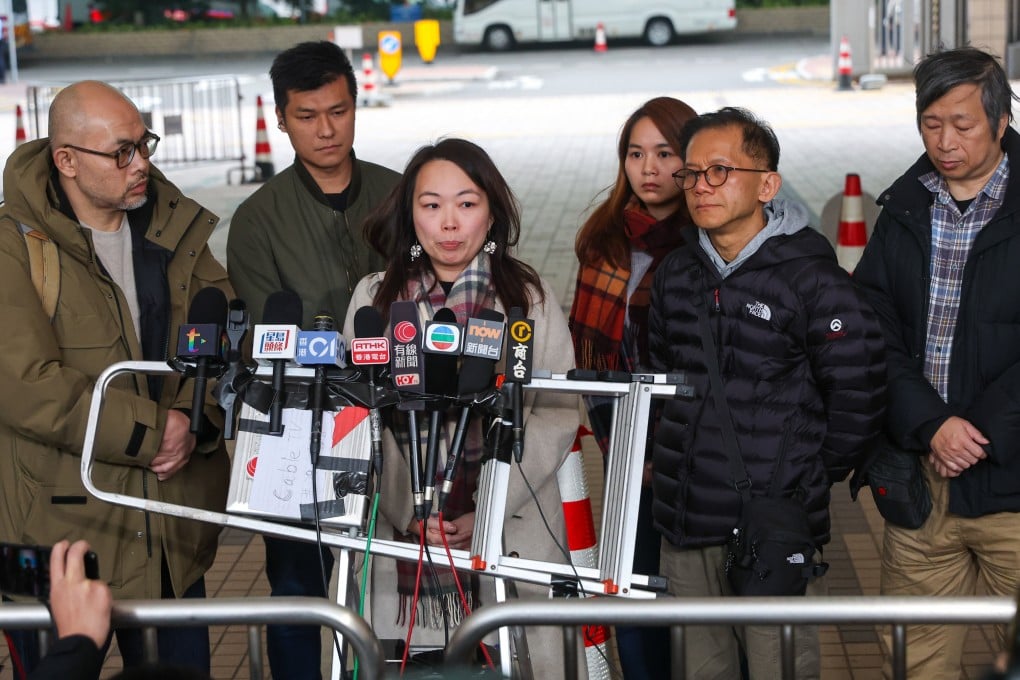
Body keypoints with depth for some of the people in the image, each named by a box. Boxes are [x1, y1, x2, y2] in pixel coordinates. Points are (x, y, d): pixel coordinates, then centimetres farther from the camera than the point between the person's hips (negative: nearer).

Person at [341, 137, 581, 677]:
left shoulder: (530, 299, 3)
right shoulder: (375, 297, 7)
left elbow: (556, 417, -3)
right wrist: (410, 513, -10)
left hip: (514, 535, -1)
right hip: (405, 538, 1)